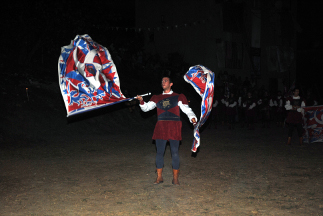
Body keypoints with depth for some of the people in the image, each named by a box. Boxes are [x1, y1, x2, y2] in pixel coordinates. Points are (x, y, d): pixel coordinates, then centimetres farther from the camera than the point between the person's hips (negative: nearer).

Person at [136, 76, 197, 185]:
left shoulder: (178, 97, 8)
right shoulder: (157, 98, 17)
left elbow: (187, 109, 1)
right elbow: (146, 108, 10)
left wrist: (193, 118, -17)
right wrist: (141, 101, -10)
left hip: (174, 127, -2)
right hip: (160, 127, 2)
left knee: (175, 152, -2)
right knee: (159, 152, 2)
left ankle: (175, 178, 7)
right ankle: (159, 177, 13)